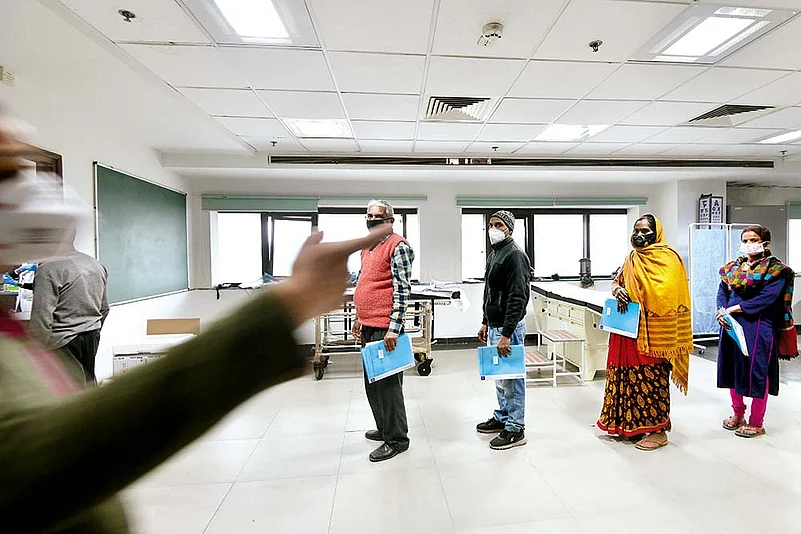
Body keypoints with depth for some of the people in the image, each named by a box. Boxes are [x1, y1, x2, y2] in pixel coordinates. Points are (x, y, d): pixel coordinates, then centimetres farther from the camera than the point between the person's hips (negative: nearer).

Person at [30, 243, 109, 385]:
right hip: (92, 338, 7)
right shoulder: (98, 265, 7)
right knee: (89, 383, 16)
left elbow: (42, 317, -17)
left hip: (63, 341, -7)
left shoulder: (48, 268, -14)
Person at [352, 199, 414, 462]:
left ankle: (396, 439, 20)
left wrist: (394, 328, -22)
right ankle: (384, 428, 38)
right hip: (368, 326, 9)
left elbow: (402, 290, -17)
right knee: (372, 381, 19)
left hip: (385, 328, -9)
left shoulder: (398, 247, -11)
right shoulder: (368, 247, 16)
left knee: (387, 382, 2)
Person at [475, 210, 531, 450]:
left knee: (512, 377, 2)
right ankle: (502, 418, 35)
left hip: (508, 327, -10)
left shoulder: (514, 255, -15)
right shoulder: (494, 255, 15)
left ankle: (515, 430, 16)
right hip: (494, 326, 10)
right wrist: (486, 323, 19)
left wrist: (506, 334, -24)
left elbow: (517, 298, -22)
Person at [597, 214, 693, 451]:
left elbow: (666, 293, -17)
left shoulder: (667, 258, -7)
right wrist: (618, 291, -4)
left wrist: (631, 296, -14)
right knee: (630, 376, 12)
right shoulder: (632, 258, 16)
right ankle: (631, 424, 25)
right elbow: (617, 281, 18)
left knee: (651, 378, 1)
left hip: (652, 332, -7)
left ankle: (657, 430, 16)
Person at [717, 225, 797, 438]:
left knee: (757, 372, 3)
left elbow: (766, 298, -15)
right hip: (731, 326, 5)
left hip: (758, 328, -5)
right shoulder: (732, 267, 10)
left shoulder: (775, 269, -4)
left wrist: (735, 308, -19)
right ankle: (738, 414, 30)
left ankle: (756, 423, 19)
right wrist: (722, 312, -12)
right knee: (732, 369, 13)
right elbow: (722, 292, 5)